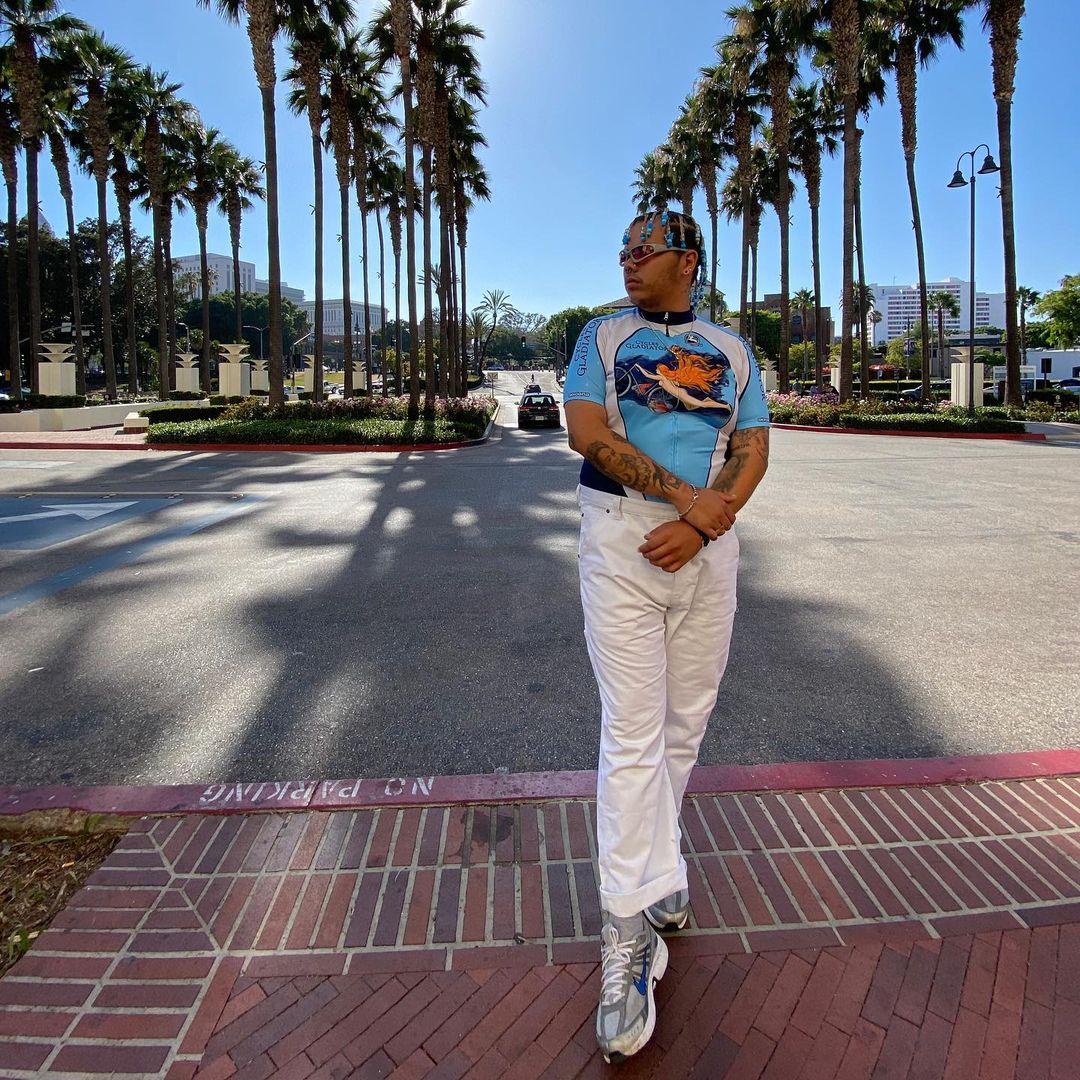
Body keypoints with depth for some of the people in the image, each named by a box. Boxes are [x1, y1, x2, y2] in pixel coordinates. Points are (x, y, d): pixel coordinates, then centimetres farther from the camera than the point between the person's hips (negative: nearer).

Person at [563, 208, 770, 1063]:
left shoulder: (733, 351, 14)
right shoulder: (603, 336, 8)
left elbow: (754, 448, 4)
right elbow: (586, 432, -7)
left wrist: (699, 527, -14)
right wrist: (686, 495, -16)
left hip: (709, 542, 3)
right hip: (621, 536, -3)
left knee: (686, 720, 11)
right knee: (633, 732, -7)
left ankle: (651, 866, 33)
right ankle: (631, 932, 2)